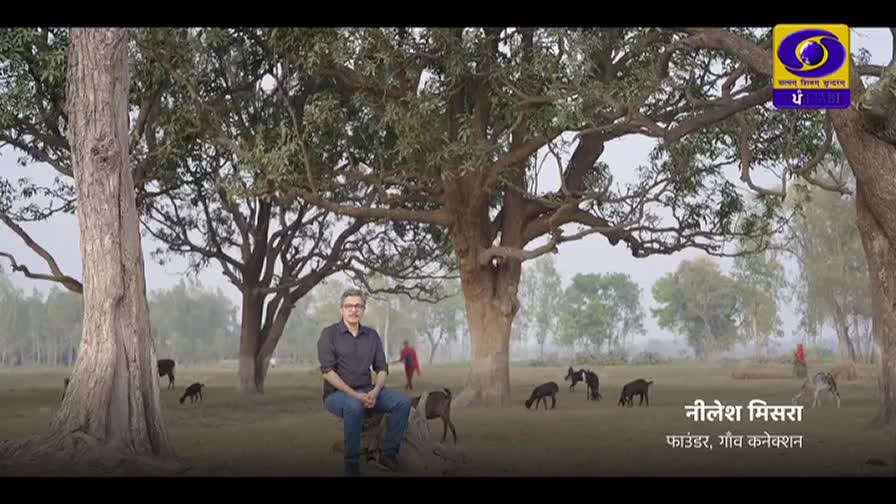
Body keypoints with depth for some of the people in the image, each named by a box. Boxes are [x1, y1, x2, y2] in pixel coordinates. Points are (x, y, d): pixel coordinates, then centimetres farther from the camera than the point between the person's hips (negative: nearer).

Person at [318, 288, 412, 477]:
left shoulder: (372, 335, 8)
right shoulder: (329, 334, -6)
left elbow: (382, 369, 6)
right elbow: (327, 371, -14)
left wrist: (375, 392, -15)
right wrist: (354, 394, -22)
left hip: (366, 392, 5)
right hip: (337, 393, -5)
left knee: (403, 401, -18)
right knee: (354, 406, -39)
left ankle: (388, 454, -11)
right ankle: (352, 462, -25)